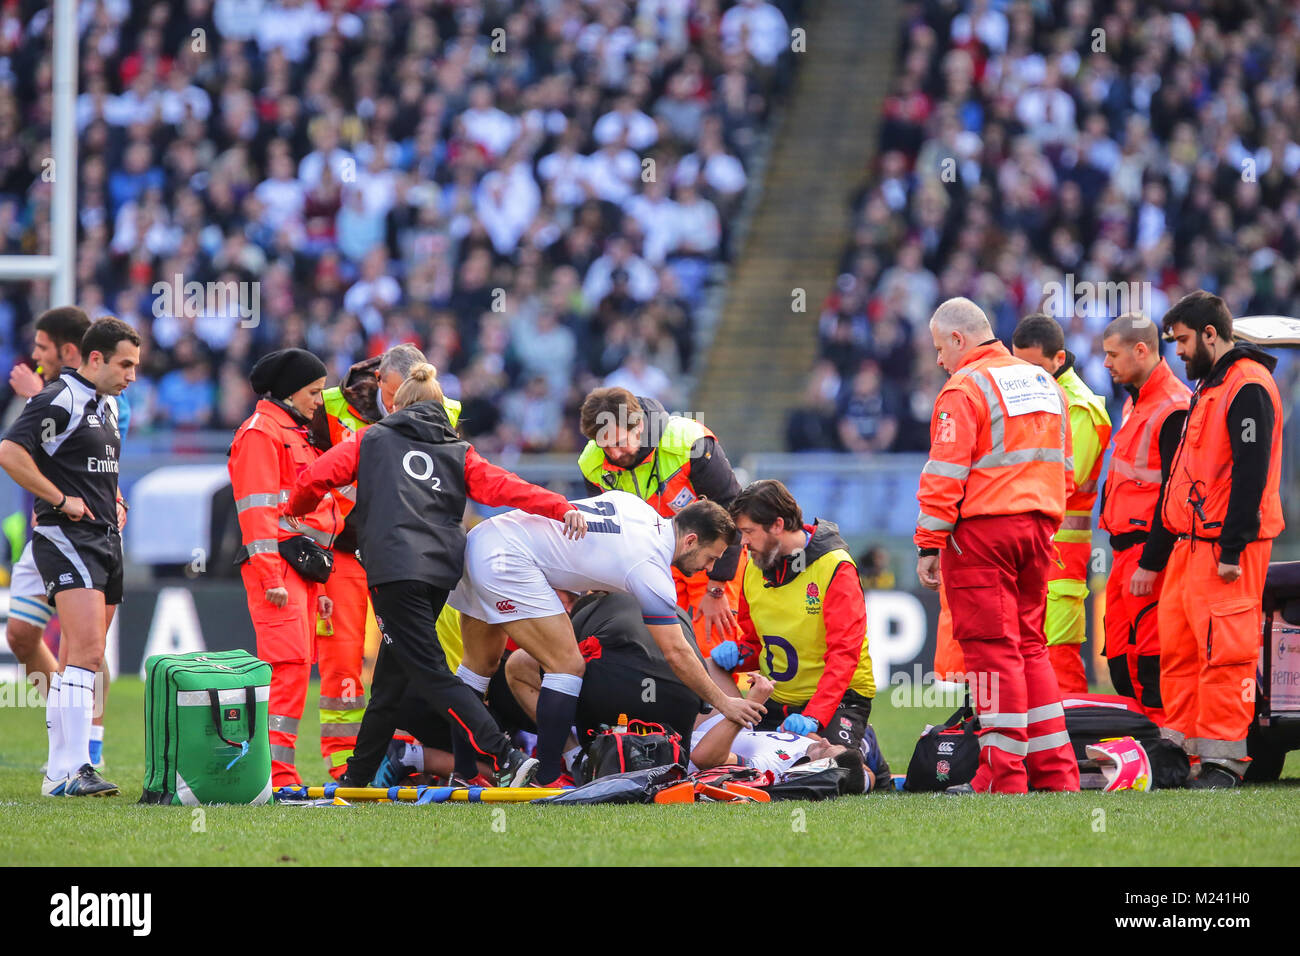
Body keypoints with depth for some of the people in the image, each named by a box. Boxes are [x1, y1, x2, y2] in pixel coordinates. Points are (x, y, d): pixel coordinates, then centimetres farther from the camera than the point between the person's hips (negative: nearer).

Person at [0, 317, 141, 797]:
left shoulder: (108, 405, 19)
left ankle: (59, 769, 12)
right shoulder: (59, 401, -11)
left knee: (76, 662, 9)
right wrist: (61, 500, -17)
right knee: (87, 652, -19)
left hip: (105, 539, 9)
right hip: (66, 539, -9)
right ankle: (71, 769, -23)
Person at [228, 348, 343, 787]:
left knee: (295, 666, 5)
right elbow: (257, 509, -13)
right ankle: (276, 771, -21)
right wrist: (271, 577, -20)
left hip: (303, 569, 10)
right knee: (290, 663, -17)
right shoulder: (260, 433, -5)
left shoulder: (297, 434, 26)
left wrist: (318, 587, 27)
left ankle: (275, 772, 6)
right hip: (278, 565, -10)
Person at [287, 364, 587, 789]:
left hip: (395, 570, -5)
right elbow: (503, 487, 6)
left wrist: (294, 513, 29)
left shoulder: (372, 440, 17)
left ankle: (504, 760, -25)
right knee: (391, 678, 17)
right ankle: (356, 778, 27)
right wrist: (562, 509, -5)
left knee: (432, 676, -11)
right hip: (442, 570, 5)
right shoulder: (456, 452, 23)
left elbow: (315, 478, 8)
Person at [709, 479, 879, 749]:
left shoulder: (836, 568, -16)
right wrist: (737, 653, -8)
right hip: (777, 702, 7)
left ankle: (863, 748, 8)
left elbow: (844, 652, -22)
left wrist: (813, 717, -35)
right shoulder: (755, 567, 6)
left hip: (839, 697, -6)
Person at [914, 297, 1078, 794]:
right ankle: (1055, 771, 11)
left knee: (992, 648, -6)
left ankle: (1003, 776, -8)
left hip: (982, 529, -7)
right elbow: (1063, 471, 21)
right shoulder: (1045, 384, 18)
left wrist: (928, 546, -11)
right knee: (1029, 645, 13)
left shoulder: (965, 388, -8)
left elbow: (945, 474, -13)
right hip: (1037, 529, 7)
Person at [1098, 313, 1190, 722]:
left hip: (1151, 547, -10)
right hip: (1125, 549, 10)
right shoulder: (1135, 402, 17)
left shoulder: (1174, 409, -15)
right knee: (1119, 656, 10)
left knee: (1148, 657, -11)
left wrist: (1150, 563, -20)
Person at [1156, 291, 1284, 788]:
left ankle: (1222, 760, -8)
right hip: (1191, 543, 10)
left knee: (1223, 652, -9)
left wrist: (1232, 549, -21)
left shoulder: (1248, 388, -12)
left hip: (1227, 548, -10)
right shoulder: (1209, 387, 20)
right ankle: (1177, 746, 16)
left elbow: (1251, 471, -18)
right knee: (1177, 648, 11)